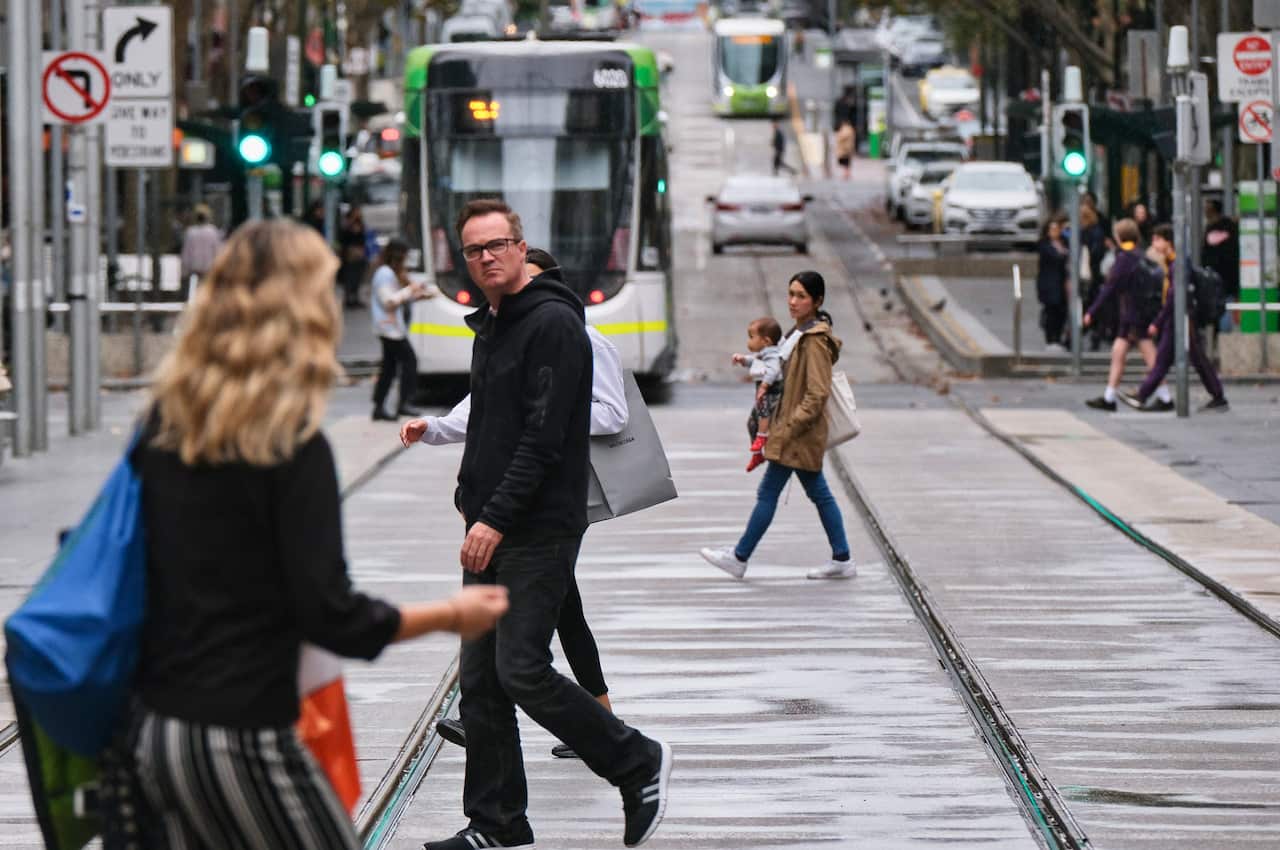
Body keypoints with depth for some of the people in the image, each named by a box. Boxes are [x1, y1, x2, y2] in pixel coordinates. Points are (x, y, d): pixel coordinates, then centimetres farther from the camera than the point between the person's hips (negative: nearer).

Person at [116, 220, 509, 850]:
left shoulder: (167, 422, 5)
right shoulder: (293, 447, -14)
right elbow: (330, 617, -15)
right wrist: (452, 616, -1)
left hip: (150, 730, 7)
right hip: (239, 743, -7)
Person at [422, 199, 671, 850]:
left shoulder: (554, 325, -13)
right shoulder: (489, 330, 17)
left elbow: (543, 439, -19)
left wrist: (495, 519, -21)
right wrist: (471, 505, 16)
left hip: (539, 533, -9)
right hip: (488, 531, 9)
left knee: (521, 671, -14)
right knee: (479, 681, 6)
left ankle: (638, 765, 2)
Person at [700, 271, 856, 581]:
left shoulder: (815, 340, -18)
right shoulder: (801, 333, 12)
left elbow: (817, 395, -22)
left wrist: (788, 428, -22)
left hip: (801, 432, -10)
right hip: (798, 432, 10)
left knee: (768, 492, -2)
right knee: (819, 493, 11)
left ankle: (739, 558, 5)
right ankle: (842, 560, 14)